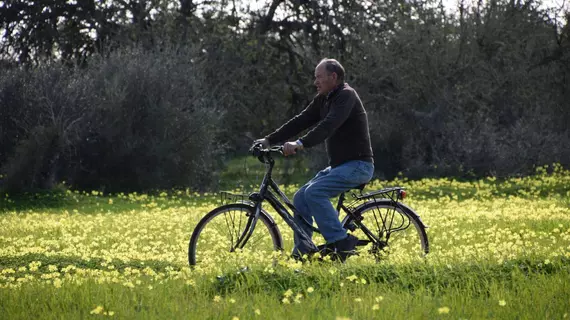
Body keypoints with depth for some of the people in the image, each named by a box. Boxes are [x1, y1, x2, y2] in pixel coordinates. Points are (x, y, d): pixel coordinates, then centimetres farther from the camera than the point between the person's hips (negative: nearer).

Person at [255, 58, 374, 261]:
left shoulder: (346, 96, -15)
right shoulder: (322, 100, 12)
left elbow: (329, 125, -30)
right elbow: (301, 121, 9)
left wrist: (301, 144, -39)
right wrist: (269, 140, 1)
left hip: (358, 165, -9)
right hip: (339, 165, 9)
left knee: (314, 192, -26)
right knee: (300, 198, 2)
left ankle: (342, 243, -20)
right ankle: (301, 255, 5)